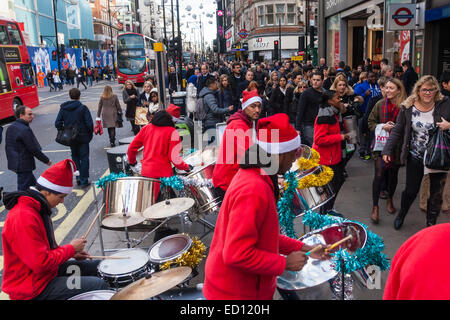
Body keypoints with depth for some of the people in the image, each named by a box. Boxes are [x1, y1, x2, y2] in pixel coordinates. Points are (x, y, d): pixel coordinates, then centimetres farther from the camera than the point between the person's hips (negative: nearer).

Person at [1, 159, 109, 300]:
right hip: (33, 289, -10)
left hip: (47, 269, 10)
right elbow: (41, 263, -28)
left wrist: (70, 252, 1)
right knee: (99, 285, -18)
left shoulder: (38, 208, 5)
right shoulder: (23, 218, -28)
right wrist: (71, 248, -15)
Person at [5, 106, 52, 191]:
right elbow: (34, 149, -19)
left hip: (14, 164, 10)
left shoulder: (10, 128, 9)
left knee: (33, 184, 21)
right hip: (24, 166, -10)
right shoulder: (25, 130, -20)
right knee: (23, 189, -2)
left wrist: (11, 160, 24)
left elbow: (7, 147, 16)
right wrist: (46, 160, -8)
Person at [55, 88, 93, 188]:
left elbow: (58, 123, -3)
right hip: (83, 137, -4)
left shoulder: (63, 108, -1)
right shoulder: (83, 108, -13)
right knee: (84, 158, 5)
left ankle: (78, 178, 20)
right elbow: (89, 123, -16)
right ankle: (84, 181, 7)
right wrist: (90, 134, -1)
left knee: (75, 157, 20)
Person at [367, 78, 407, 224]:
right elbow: (370, 123, 3)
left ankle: (390, 200, 40)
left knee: (393, 174, 15)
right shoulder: (380, 104, -3)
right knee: (379, 175, -6)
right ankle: (375, 207, 5)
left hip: (397, 146, 0)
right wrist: (383, 126, -14)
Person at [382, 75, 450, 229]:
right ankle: (401, 215, 36)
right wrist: (387, 150, -7)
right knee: (411, 190, 7)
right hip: (415, 157, 0)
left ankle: (431, 224, 31)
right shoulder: (407, 107, -6)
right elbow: (397, 131, -1)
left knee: (436, 193, 11)